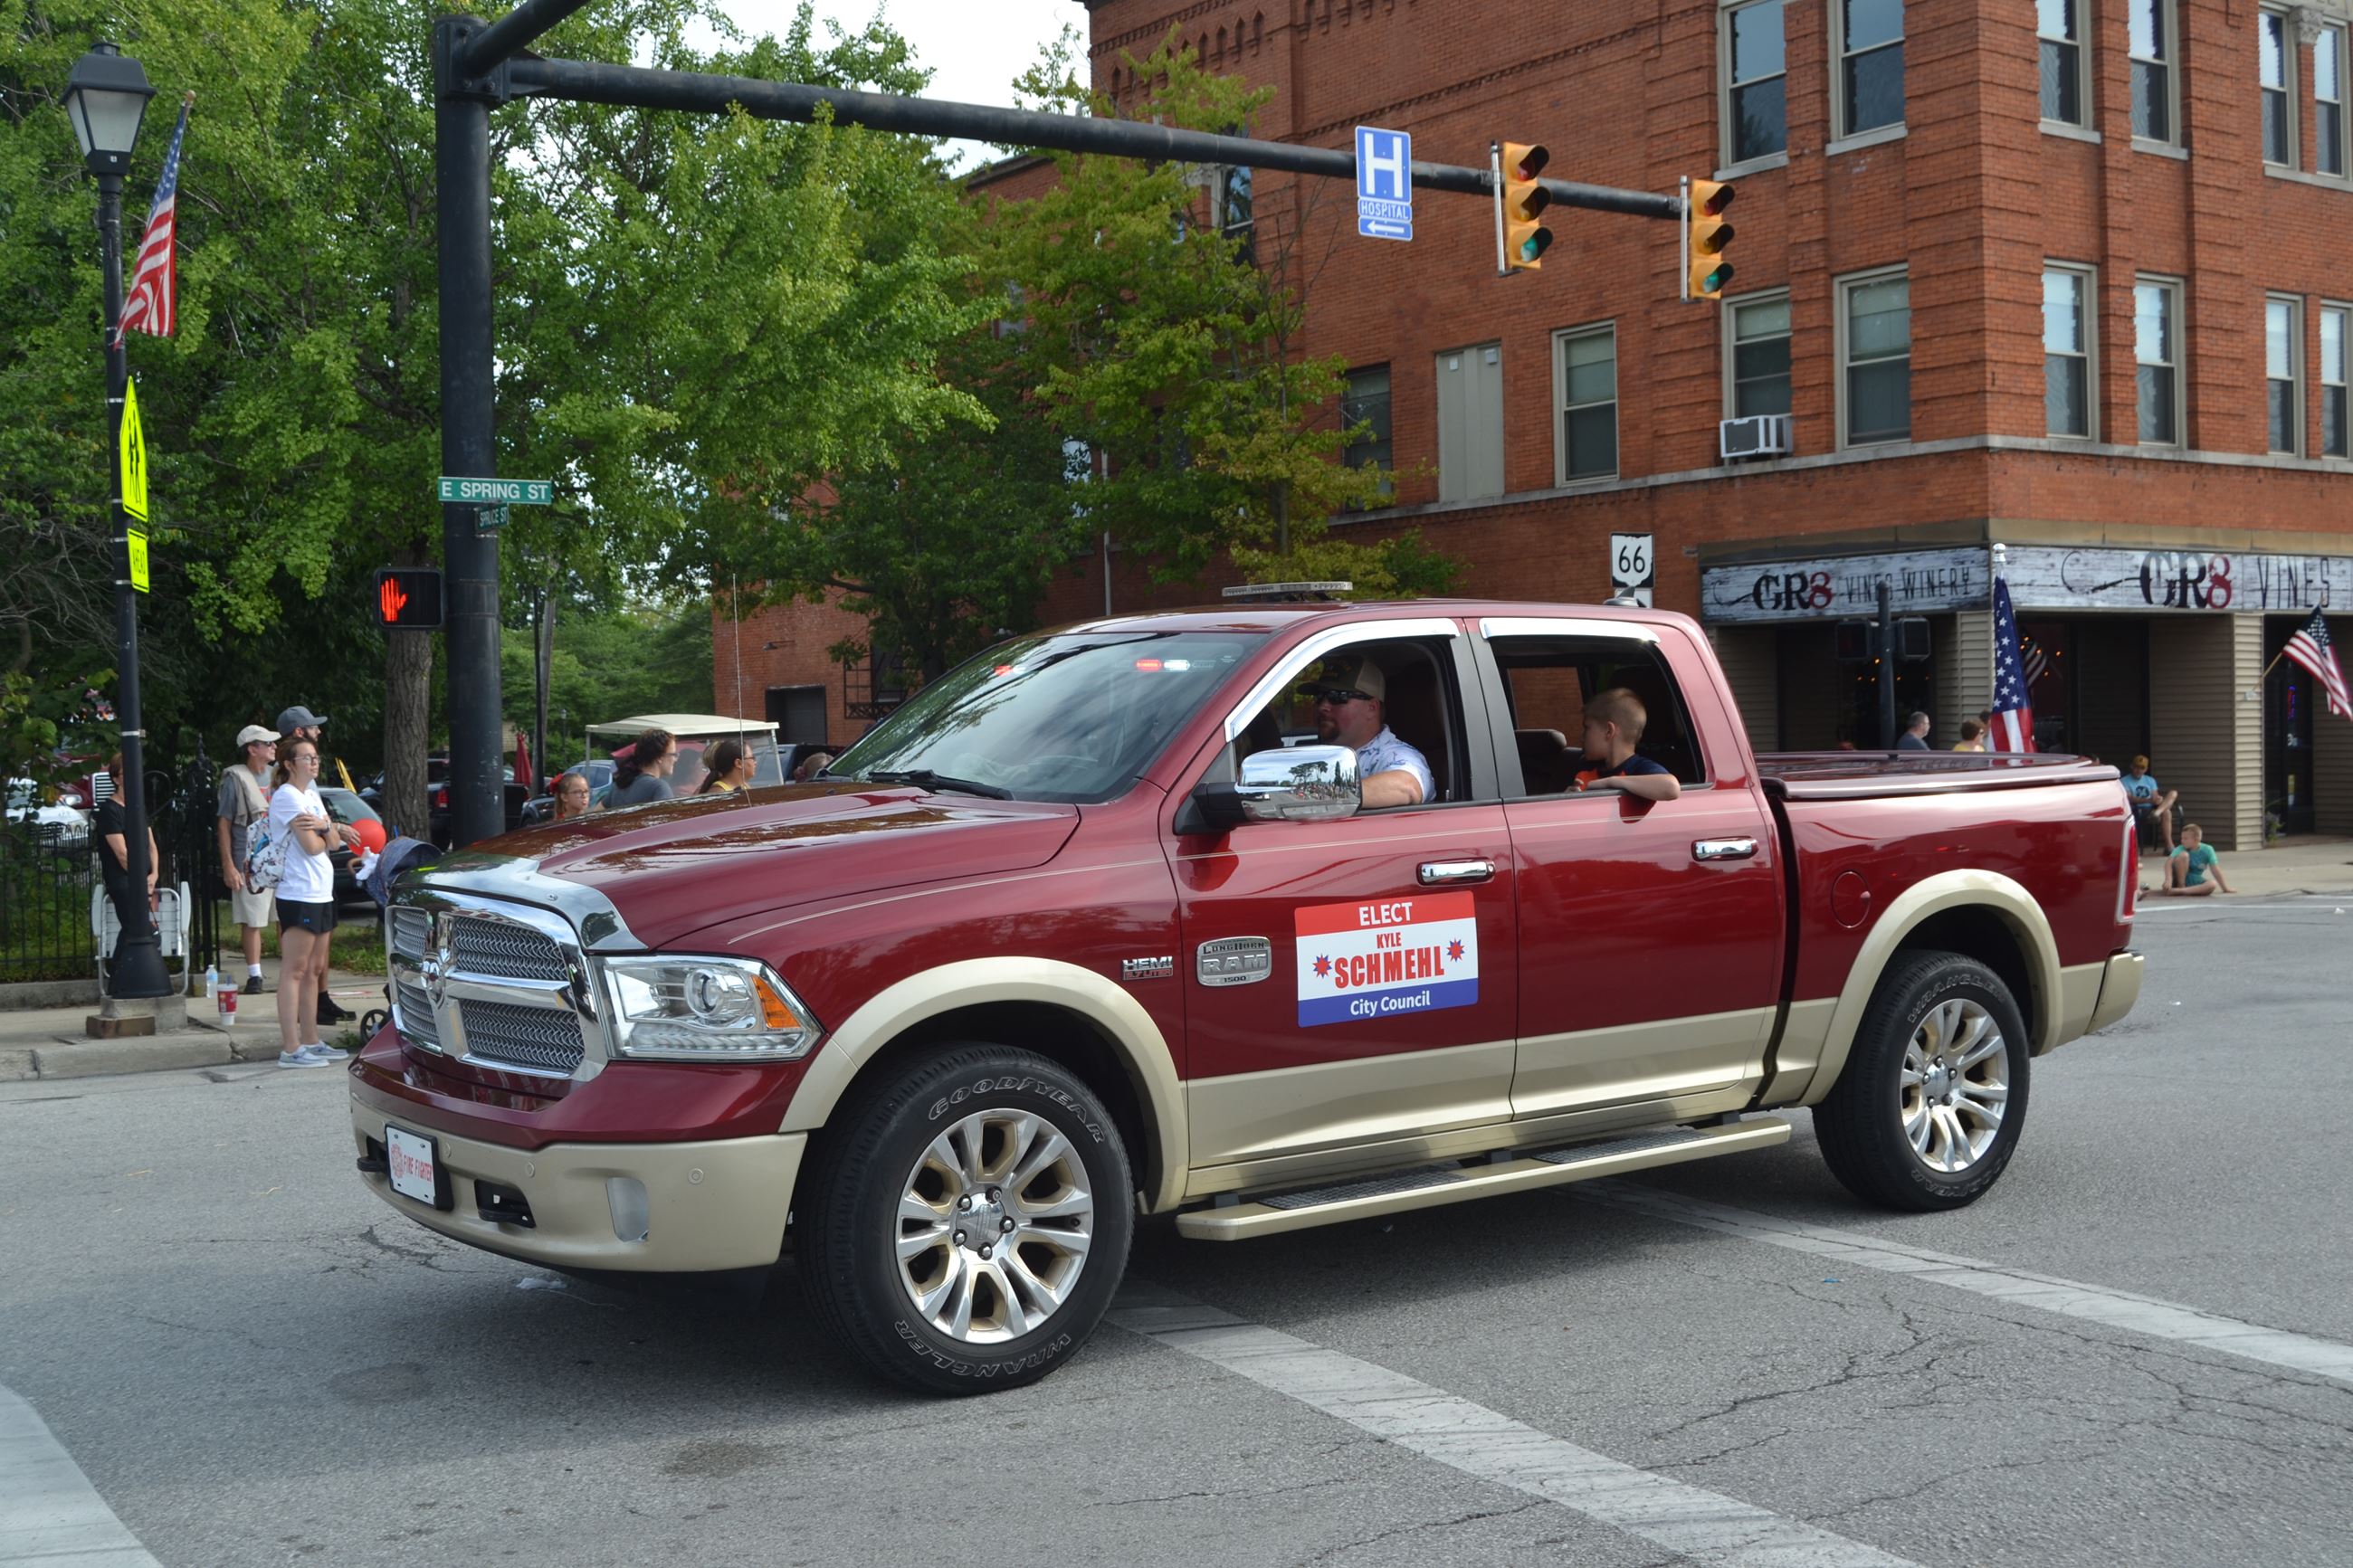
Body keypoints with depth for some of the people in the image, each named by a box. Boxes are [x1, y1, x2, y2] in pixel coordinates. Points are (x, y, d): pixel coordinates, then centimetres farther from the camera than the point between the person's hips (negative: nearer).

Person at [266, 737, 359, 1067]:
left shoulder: (311, 795, 17)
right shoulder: (287, 796, -11)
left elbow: (333, 842, 11)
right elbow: (311, 846, -18)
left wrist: (325, 825, -11)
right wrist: (328, 832, 3)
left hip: (321, 893, 10)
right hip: (298, 894, -10)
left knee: (314, 970, 13)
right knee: (294, 971, -9)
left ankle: (311, 1042, 19)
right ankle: (291, 1049, -10)